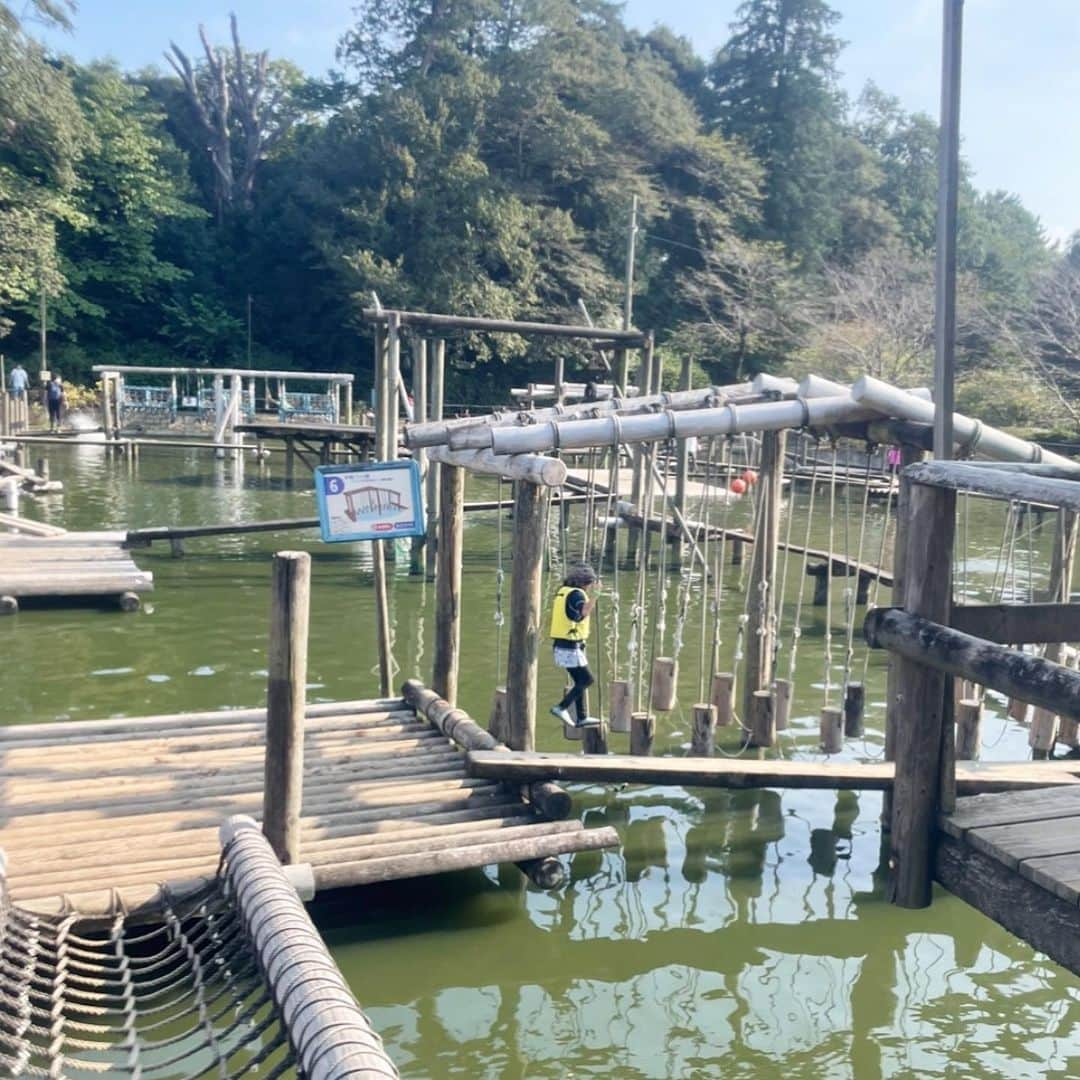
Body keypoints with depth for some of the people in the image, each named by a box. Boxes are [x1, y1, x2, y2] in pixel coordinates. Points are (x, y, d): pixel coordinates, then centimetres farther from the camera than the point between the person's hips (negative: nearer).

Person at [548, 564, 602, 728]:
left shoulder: (563, 591, 14)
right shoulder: (576, 594, -13)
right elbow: (584, 612, -32)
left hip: (561, 645, 9)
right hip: (571, 646, -9)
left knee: (580, 681, 15)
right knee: (587, 679, -5)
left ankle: (581, 717, 18)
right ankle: (561, 708, -8)